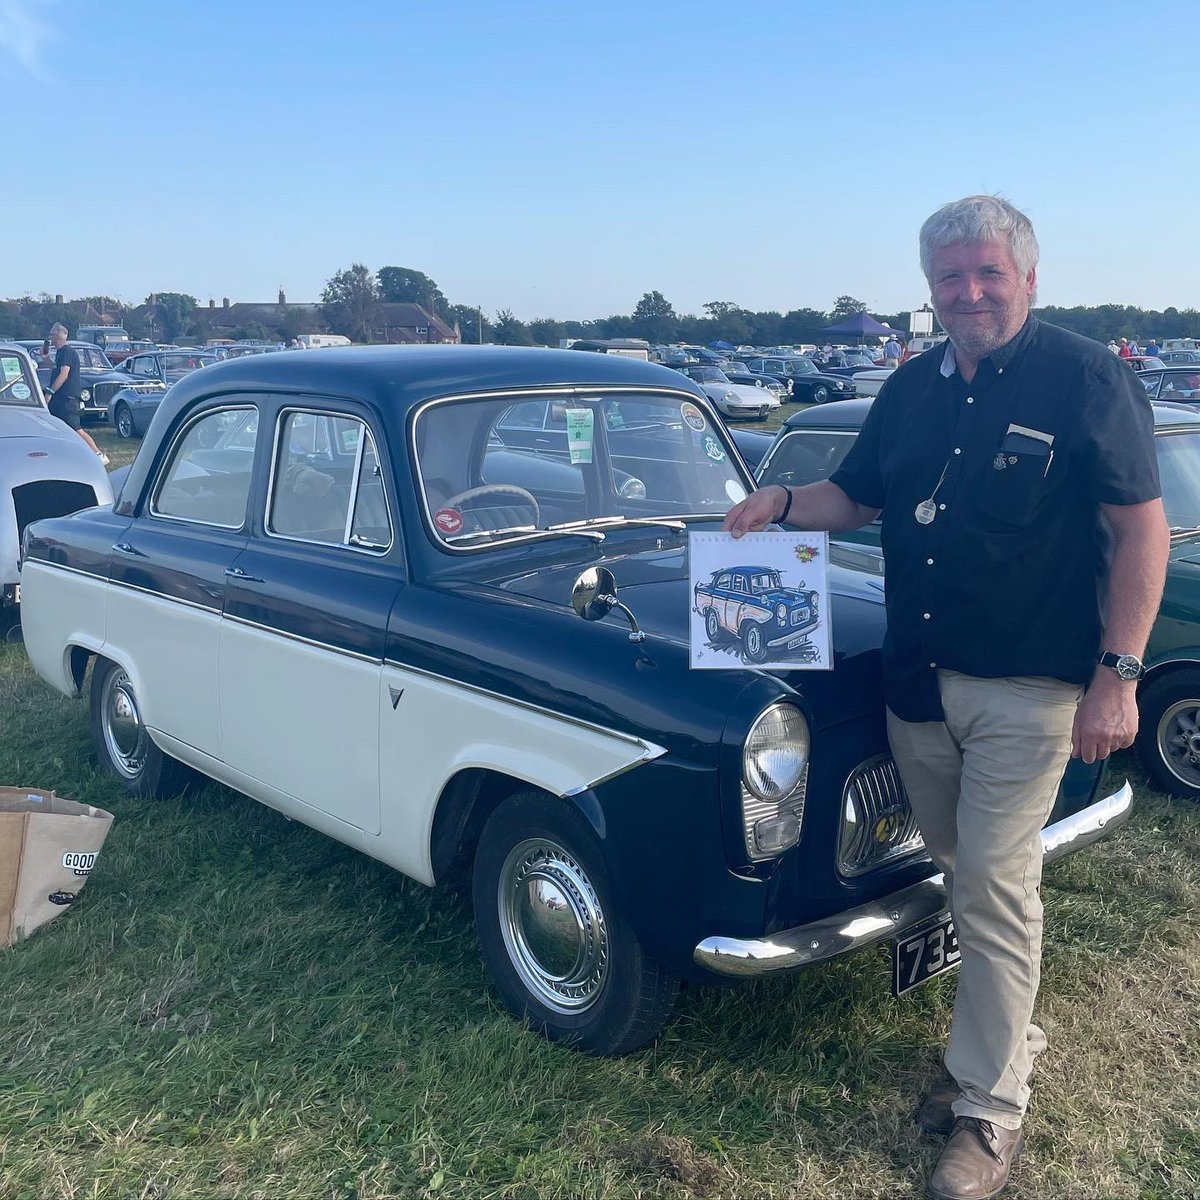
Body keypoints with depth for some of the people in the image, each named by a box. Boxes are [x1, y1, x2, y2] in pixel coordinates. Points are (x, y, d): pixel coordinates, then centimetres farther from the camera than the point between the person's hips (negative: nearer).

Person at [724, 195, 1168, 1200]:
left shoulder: (1086, 379, -9)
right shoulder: (913, 389, 9)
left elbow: (1142, 530, -10)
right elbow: (857, 498, 19)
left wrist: (1117, 675, -16)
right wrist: (783, 502, -2)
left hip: (1026, 686, -6)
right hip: (917, 680, 6)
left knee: (996, 886, -3)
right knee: (960, 877, 16)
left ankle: (989, 1110, 12)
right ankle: (1013, 1034, 37)